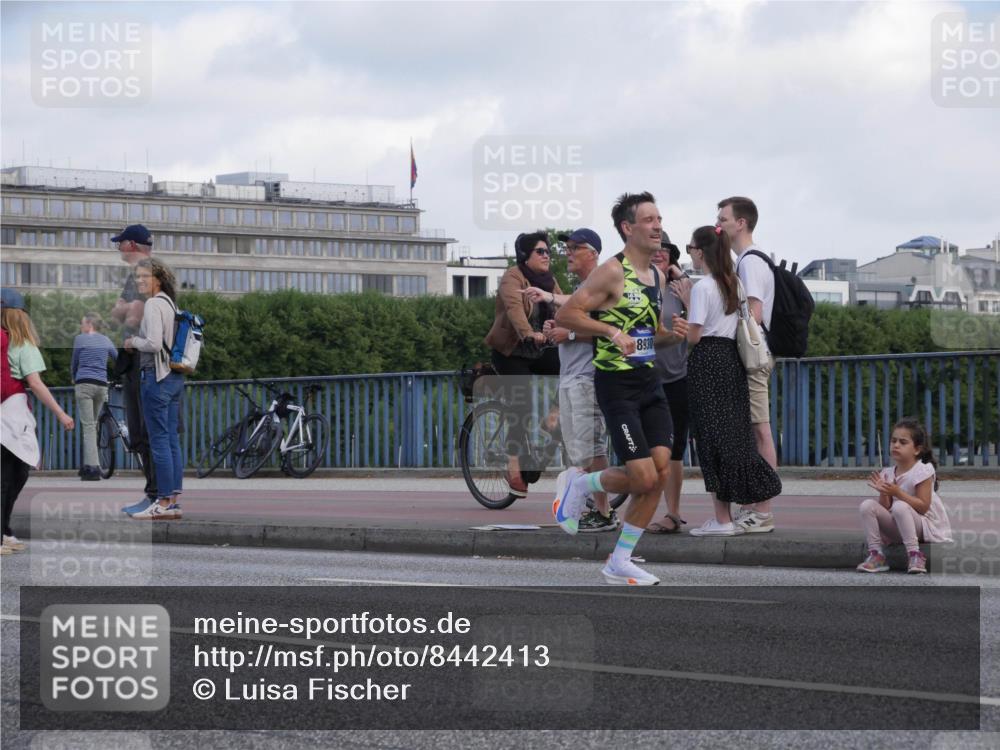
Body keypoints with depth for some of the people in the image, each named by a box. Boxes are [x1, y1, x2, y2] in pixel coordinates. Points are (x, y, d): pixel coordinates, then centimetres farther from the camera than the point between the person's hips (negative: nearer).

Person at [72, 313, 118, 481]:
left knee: (88, 426, -9)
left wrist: (74, 379, 31)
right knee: (93, 425, 16)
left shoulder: (80, 339, 3)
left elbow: (74, 363, 12)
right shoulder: (106, 340, 14)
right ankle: (88, 465, 17)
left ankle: (93, 468, -18)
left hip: (84, 384, -4)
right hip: (102, 385, 5)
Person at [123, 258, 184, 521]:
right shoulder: (171, 303, 13)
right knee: (172, 440, 9)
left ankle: (164, 503, -5)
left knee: (159, 440, -6)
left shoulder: (153, 305, -13)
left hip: (156, 377, -9)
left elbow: (154, 343, -23)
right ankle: (174, 500, 11)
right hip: (175, 377, 9)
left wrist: (133, 341, -5)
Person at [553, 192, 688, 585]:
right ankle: (578, 484, 16)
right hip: (617, 385, -8)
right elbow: (564, 315, -16)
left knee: (661, 472, -2)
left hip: (649, 382, 8)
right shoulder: (612, 272, -12)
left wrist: (672, 335, 5)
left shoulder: (657, 277, 13)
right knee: (643, 477, -13)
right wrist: (611, 331, -25)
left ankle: (620, 562, 9)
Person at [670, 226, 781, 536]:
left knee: (712, 439, -5)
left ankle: (722, 519, -5)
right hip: (730, 357, 8)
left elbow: (693, 336, -13)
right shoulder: (733, 284, 12)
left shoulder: (702, 287, -12)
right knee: (733, 435, 9)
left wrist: (685, 301, -2)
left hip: (707, 361, -8)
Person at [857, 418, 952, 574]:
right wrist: (883, 493, -16)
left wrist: (897, 493, -26)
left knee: (900, 507, -35)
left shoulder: (922, 471, -12)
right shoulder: (888, 474, 6)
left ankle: (914, 555, -30)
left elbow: (923, 507, -19)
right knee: (867, 505, -13)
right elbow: (886, 508, 4)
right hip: (898, 531, 6)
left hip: (926, 526, -6)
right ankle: (876, 555, -12)